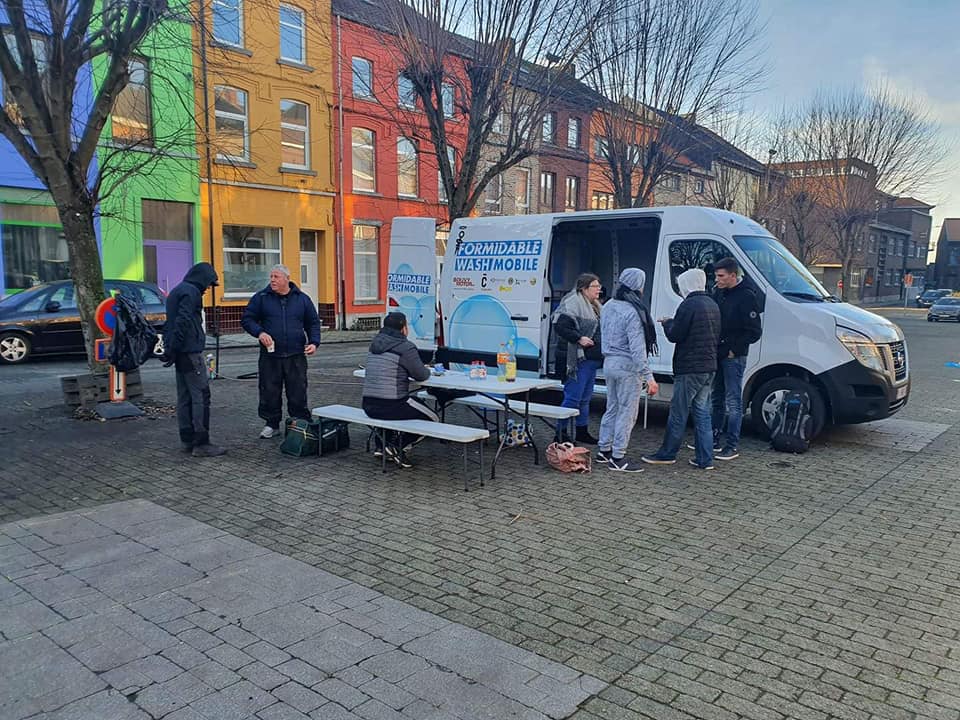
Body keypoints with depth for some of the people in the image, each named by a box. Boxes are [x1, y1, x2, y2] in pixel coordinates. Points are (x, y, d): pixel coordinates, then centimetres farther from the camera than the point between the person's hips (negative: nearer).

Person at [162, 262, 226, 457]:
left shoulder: (177, 291, 20)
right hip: (190, 353, -10)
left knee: (185, 397, 13)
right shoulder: (191, 292, -12)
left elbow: (170, 322, 23)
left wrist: (169, 348, 21)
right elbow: (182, 323, -20)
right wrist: (172, 350, -18)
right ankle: (201, 444, -7)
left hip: (180, 354, 10)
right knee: (201, 397, -7)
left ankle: (187, 440, 18)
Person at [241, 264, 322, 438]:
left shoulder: (302, 299, 7)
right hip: (270, 356, 0)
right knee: (269, 393, 5)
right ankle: (272, 424, 20)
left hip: (296, 356, 0)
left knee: (298, 393, 3)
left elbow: (313, 323, 13)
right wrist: (259, 332, -12)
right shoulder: (261, 298, 4)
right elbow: (246, 319, 6)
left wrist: (314, 342, -1)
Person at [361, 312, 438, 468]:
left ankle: (381, 446, 26)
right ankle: (397, 448, 0)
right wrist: (426, 369, 18)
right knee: (433, 419, 8)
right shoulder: (406, 347, -11)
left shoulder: (375, 343, 13)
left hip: (368, 405, 8)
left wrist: (422, 368, 22)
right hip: (392, 406, -8)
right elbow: (421, 375, -7)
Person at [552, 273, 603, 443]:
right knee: (573, 398, -8)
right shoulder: (573, 304, -12)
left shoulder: (594, 306, 19)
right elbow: (560, 326, -22)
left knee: (585, 398, 17)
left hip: (591, 359, 10)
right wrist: (579, 338, -25)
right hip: (577, 359, -10)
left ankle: (582, 431, 27)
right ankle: (561, 434, -1)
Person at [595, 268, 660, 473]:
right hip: (628, 366, -9)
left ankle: (603, 450, 26)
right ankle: (618, 458, 5)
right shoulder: (633, 312, -19)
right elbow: (637, 349, -22)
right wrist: (649, 377, -22)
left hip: (609, 363, 9)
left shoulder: (608, 306, 8)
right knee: (627, 412, 0)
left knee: (611, 409, 18)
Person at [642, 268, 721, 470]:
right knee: (702, 412, 11)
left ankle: (667, 453, 11)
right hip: (709, 367, 8)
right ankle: (705, 459, 12)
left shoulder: (689, 305, -14)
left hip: (690, 368, -8)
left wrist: (667, 323, 7)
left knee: (678, 413, 1)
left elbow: (674, 335, -14)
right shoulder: (712, 305, 13)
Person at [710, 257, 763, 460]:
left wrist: (734, 350, -14)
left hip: (734, 357, -8)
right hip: (717, 355, 8)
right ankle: (714, 440, 25)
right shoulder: (718, 293, 9)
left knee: (733, 402, -3)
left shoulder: (746, 297, -13)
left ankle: (732, 446, 3)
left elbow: (754, 332, -13)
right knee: (717, 399, 15)